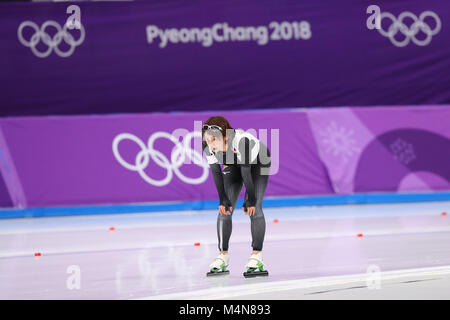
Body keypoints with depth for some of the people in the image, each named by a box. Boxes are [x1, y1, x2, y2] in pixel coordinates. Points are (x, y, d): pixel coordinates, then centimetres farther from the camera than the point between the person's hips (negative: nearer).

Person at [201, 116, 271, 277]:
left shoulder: (241, 141, -42)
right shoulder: (208, 148, -27)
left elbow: (246, 172, -34)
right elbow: (216, 173, -15)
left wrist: (250, 200, -26)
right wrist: (223, 200, -13)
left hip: (258, 162, -5)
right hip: (233, 165, 5)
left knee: (255, 208, -17)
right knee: (225, 209, -5)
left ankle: (257, 257, -15)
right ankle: (223, 256, 1)